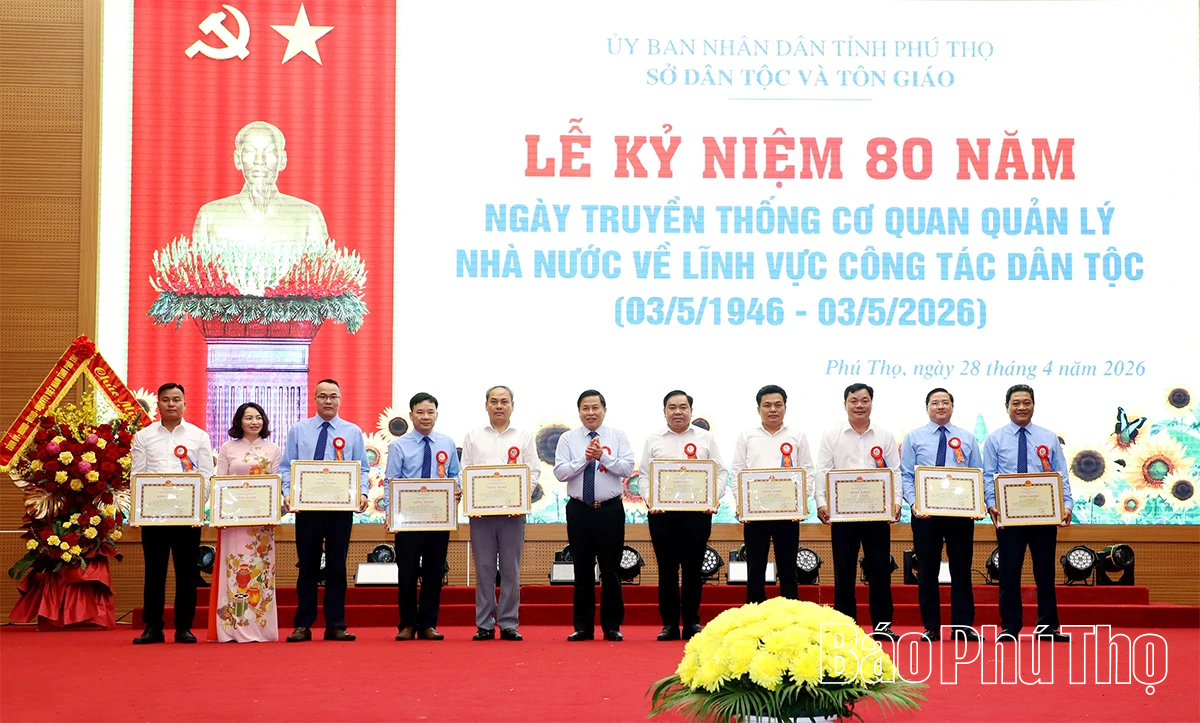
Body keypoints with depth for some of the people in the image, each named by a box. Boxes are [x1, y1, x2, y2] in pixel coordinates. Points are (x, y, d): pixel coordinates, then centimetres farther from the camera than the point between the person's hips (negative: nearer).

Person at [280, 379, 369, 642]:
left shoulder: (353, 432, 8)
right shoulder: (298, 430, 7)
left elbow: (362, 469, 5)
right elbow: (287, 467, 5)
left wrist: (363, 492, -13)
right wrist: (287, 492, -12)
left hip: (341, 507, 0)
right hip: (306, 506, 0)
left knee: (337, 566, 4)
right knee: (308, 566, 3)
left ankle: (336, 625, 9)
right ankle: (302, 626, 8)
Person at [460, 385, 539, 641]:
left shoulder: (524, 437, 11)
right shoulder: (473, 437, 12)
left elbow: (534, 472, 5)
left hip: (513, 511, 0)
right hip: (480, 511, 0)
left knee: (511, 569, 0)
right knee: (484, 569, 0)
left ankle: (509, 624, 5)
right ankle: (484, 625, 5)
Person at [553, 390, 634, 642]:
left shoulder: (618, 436, 3)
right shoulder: (568, 439, 5)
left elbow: (627, 469, -7)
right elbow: (560, 472, -5)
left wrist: (603, 456, -18)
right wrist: (585, 458, -15)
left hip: (610, 510, -1)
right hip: (579, 510, 1)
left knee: (611, 569, 3)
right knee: (583, 570, 6)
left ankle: (612, 627, 11)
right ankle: (583, 627, 13)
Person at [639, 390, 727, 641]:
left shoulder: (705, 438, 9)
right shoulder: (653, 440, 10)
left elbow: (721, 472, 7)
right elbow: (644, 475, 8)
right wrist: (649, 500, -9)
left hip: (697, 511, 0)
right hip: (661, 512, 0)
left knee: (693, 568, 3)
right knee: (667, 568, 2)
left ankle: (692, 622, 11)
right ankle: (669, 624, 8)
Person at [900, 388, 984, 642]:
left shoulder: (967, 439, 10)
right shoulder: (914, 438, 6)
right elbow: (906, 475, 1)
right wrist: (913, 502, -14)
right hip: (924, 512, -1)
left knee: (962, 569, 2)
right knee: (927, 570, 3)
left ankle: (963, 625, 8)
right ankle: (931, 627, 10)